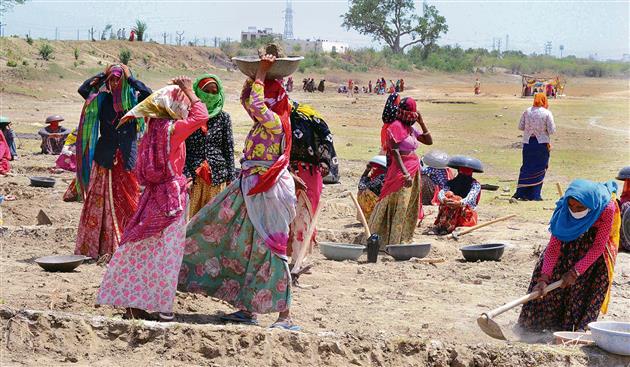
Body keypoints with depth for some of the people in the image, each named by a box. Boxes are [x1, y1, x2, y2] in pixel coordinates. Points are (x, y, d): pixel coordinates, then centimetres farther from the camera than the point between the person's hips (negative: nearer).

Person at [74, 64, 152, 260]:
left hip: (127, 156, -1)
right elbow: (83, 89, -1)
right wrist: (103, 75, -1)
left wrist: (129, 78, -7)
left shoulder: (133, 100, 5)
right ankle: (93, 246, 2)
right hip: (105, 156, 1)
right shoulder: (100, 99, 10)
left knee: (128, 201, 0)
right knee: (100, 200, 0)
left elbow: (148, 93, -13)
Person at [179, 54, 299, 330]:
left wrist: (262, 72, -16)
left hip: (269, 190, -10)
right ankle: (247, 309, 21)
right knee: (245, 247, 13)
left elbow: (254, 103, -27)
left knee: (270, 250, -9)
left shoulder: (276, 121, -14)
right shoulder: (264, 120, 11)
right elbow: (246, 99, 25)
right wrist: (256, 74, 13)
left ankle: (285, 315, -5)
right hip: (250, 188, 10)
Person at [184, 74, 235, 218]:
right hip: (193, 175, -1)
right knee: (190, 217, -1)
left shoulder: (223, 117, 5)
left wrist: (230, 178, 4)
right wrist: (185, 174, -12)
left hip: (217, 176, 1)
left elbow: (229, 148, 7)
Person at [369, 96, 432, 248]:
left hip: (414, 171, 9)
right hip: (401, 171, -9)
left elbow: (429, 141, 20)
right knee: (399, 207, -8)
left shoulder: (410, 128, 15)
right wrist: (405, 174, -25)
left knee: (410, 208, 12)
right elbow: (395, 152, -18)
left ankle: (403, 239, 19)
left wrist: (422, 122, 10)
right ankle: (392, 241, -5)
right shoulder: (395, 126, -11)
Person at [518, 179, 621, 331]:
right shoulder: (564, 209, -32)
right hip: (575, 234, 2)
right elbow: (554, 245, -31)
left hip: (599, 233, -2)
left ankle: (581, 323, -7)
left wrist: (576, 271, -36)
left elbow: (598, 246, -32)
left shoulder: (607, 208, -39)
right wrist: (543, 278, -39)